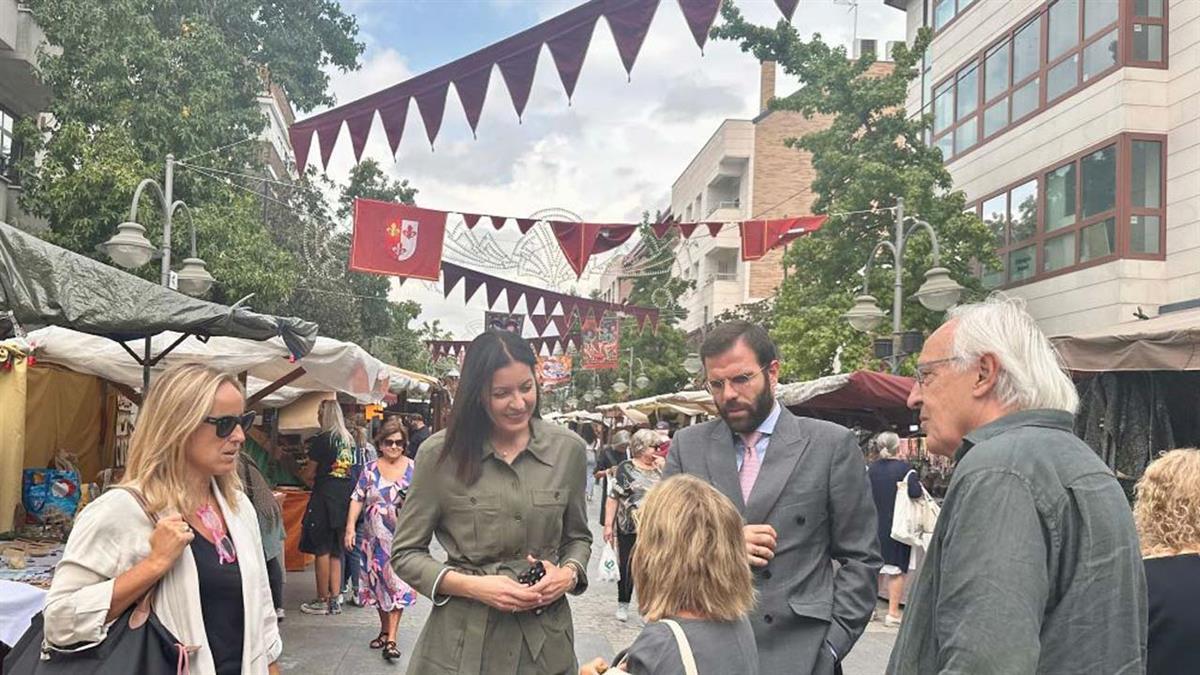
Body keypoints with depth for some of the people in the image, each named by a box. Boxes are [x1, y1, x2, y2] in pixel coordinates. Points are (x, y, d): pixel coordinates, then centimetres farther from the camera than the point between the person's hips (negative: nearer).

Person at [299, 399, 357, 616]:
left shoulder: (322, 440, -11)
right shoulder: (349, 440, 9)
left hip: (326, 495, -7)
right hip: (345, 496, 7)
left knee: (321, 549, 1)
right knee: (336, 551, 13)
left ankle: (322, 600, 7)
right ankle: (335, 600, 15)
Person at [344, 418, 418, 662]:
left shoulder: (414, 469, 0)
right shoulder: (370, 469, 2)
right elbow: (357, 499, 0)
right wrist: (350, 528, -9)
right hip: (374, 537, 2)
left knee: (397, 583, -7)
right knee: (378, 582, 12)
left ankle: (391, 639, -5)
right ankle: (385, 630, 28)